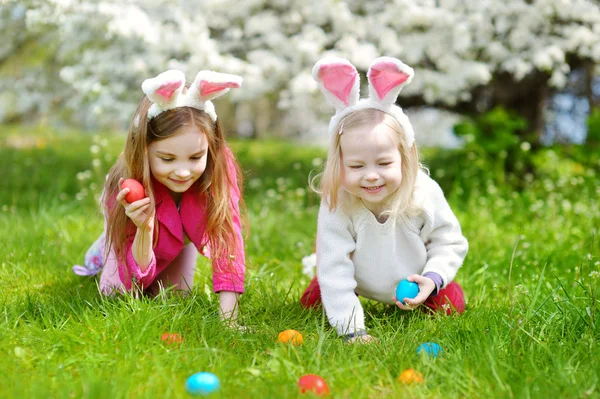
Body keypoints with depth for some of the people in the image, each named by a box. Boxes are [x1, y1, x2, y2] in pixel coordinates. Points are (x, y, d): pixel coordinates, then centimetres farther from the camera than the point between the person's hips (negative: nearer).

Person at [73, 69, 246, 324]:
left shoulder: (220, 167, -42)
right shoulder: (126, 188, -42)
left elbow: (227, 240, -43)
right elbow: (136, 283, -37)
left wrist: (229, 319, -53)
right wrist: (144, 231, -57)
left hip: (184, 227, 2)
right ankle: (104, 250, 26)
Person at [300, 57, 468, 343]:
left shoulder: (425, 195, -33)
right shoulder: (335, 206, -37)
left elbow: (450, 242, -17)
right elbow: (334, 269, -36)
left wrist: (433, 277, -35)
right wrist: (351, 328, -40)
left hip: (414, 275, 1)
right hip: (360, 279, 0)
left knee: (451, 307, -3)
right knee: (312, 302, 1)